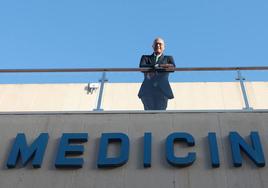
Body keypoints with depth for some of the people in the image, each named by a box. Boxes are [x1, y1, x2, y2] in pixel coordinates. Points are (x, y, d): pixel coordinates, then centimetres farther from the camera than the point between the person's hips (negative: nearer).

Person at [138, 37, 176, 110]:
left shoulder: (168, 58, 20)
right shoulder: (145, 58, 21)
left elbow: (172, 68, -4)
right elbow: (142, 68, -2)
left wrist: (154, 71, -15)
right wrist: (159, 66, -15)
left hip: (162, 91, -1)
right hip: (148, 91, 1)